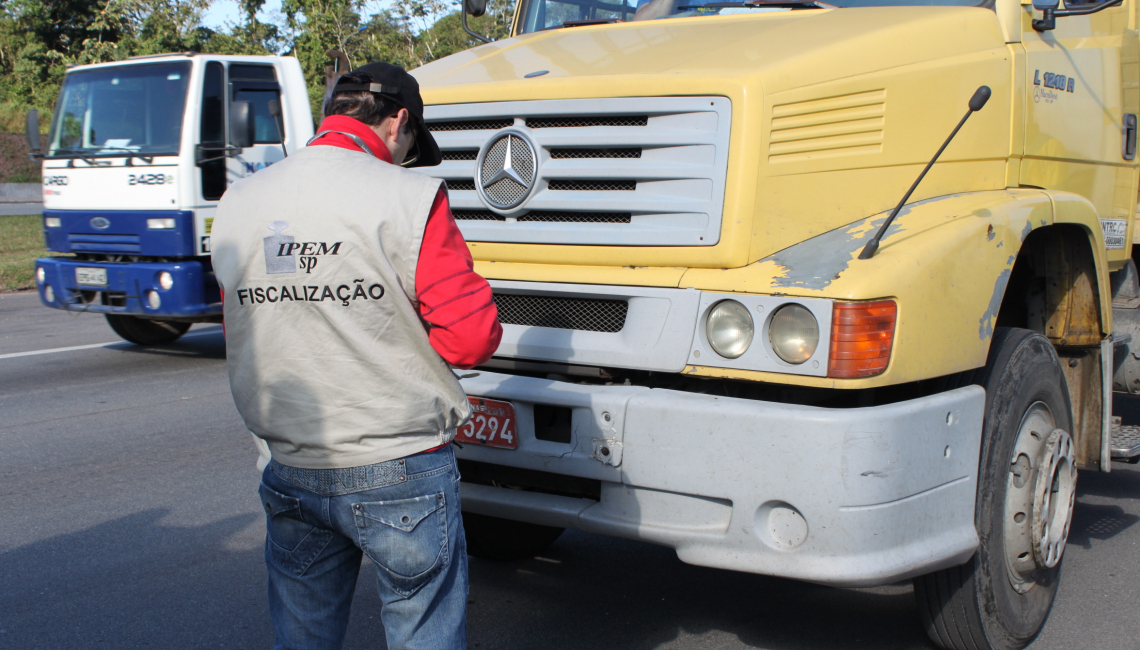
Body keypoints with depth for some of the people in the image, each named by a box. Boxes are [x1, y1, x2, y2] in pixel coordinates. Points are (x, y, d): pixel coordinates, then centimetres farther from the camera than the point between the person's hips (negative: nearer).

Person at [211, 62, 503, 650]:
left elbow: (241, 340, 14)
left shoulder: (236, 205, 6)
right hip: (400, 472, -5)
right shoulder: (407, 198, -13)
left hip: (290, 473, 6)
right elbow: (471, 337, -14)